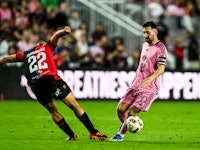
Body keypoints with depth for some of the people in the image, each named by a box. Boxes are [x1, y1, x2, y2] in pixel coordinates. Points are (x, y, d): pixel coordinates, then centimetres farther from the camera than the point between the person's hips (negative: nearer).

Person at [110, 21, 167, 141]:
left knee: (131, 112, -15)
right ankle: (125, 125, 25)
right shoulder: (145, 45, 15)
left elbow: (161, 69, -23)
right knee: (120, 109, -4)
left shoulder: (160, 48, -11)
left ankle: (120, 134, 5)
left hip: (149, 88, -7)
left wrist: (150, 78, -39)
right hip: (136, 85, 7)